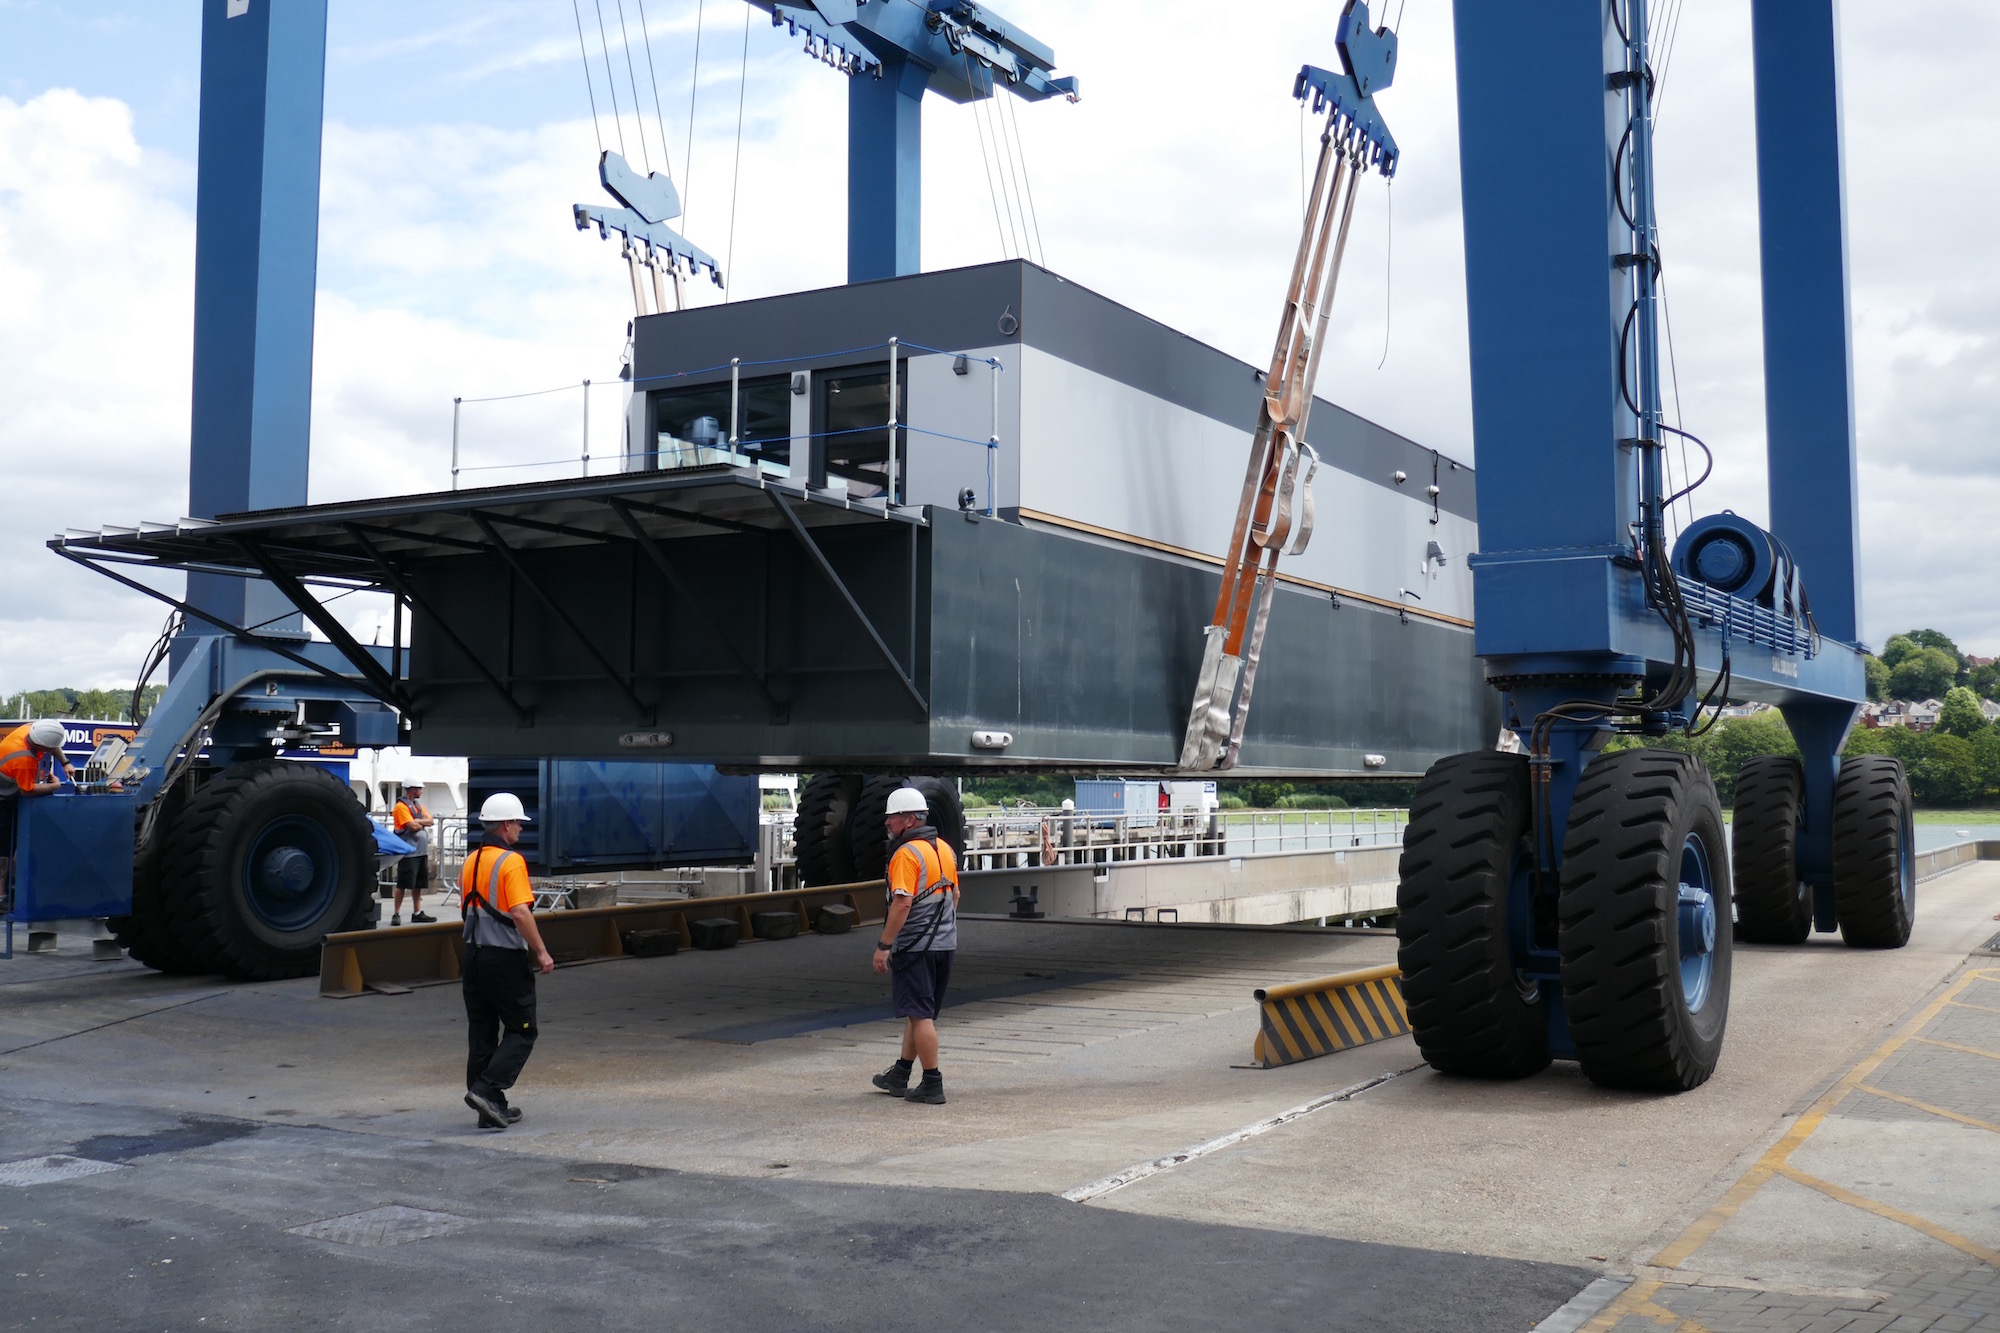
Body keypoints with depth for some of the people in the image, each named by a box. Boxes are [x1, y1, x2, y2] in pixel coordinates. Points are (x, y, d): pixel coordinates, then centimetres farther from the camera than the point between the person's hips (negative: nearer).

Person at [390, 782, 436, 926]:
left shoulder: (418, 805, 17)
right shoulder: (401, 806, -11)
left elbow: (431, 820, 9)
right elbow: (412, 826, -19)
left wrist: (418, 822, -9)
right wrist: (424, 822, 0)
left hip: (421, 850, 8)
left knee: (418, 884, 12)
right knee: (402, 884, -5)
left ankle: (417, 913, 18)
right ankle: (396, 914, -1)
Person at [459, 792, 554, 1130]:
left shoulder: (470, 862, 10)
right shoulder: (511, 862, -15)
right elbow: (521, 913, -23)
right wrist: (541, 952, -16)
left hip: (474, 954, 8)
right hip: (506, 959, -8)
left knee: (481, 1035, 10)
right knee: (522, 1032, 3)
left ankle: (492, 1108, 14)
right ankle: (486, 1089, -11)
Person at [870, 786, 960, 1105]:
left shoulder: (906, 854, -16)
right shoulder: (944, 849, 11)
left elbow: (903, 902, -23)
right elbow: (954, 894, 18)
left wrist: (883, 945, -19)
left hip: (914, 945, -9)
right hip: (945, 944, 9)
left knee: (920, 1014, -3)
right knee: (918, 1012, 17)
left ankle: (932, 1085, -1)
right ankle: (900, 1075, 27)